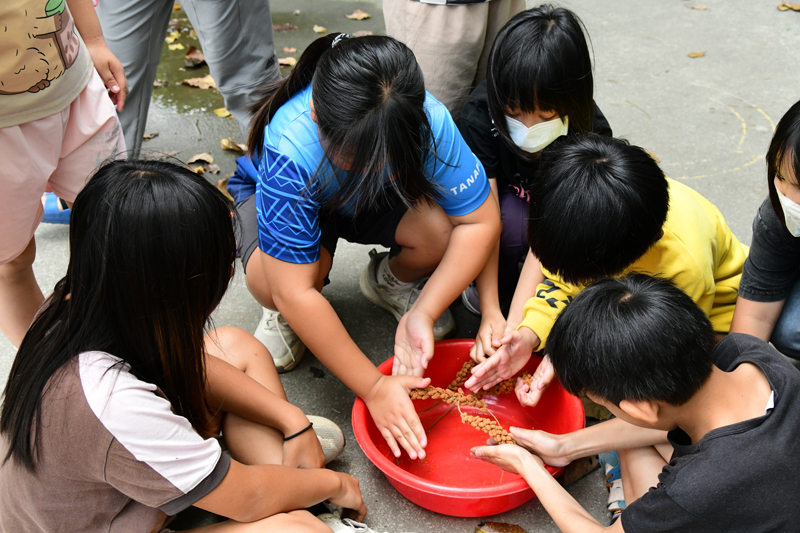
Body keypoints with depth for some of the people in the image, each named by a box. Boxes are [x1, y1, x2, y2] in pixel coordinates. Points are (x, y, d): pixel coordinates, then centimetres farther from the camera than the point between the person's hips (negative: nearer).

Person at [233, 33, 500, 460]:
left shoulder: (428, 121, -36)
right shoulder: (290, 150, -42)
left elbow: (480, 221, -27)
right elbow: (294, 291, -40)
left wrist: (423, 314, -36)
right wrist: (373, 388, -38)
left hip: (378, 201, 3)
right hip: (280, 197, -2)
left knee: (442, 230, -30)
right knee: (271, 282, -37)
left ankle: (391, 282, 7)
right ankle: (283, 316, 3)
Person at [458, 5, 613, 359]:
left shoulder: (591, 134, -28)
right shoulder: (481, 113, -28)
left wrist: (515, 326, -39)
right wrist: (490, 313, -34)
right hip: (503, 205, 0)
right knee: (513, 219, -36)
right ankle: (492, 291, -7)